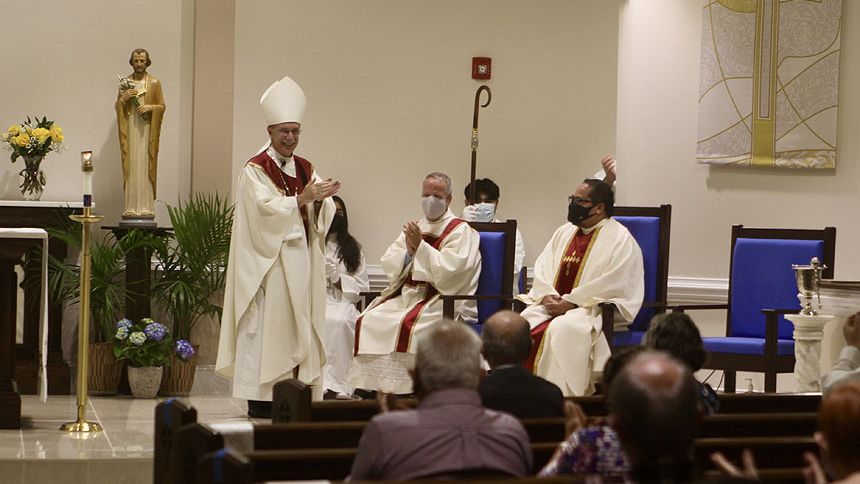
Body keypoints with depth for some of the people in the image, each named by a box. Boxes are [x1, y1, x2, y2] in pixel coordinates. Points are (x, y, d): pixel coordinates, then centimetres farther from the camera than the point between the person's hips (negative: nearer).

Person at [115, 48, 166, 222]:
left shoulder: (154, 83, 6)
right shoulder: (125, 83, 11)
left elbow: (162, 106, 4)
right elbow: (117, 107, 10)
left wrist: (150, 107, -14)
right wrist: (124, 98, -9)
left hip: (147, 129, -2)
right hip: (129, 128, 2)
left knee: (146, 167, -6)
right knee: (131, 167, -3)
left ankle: (146, 208, -7)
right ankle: (131, 208, -3)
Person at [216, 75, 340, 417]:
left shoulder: (305, 169, 14)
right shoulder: (255, 170, -2)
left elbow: (322, 216, 6)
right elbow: (265, 209, -16)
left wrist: (322, 199, -15)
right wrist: (301, 199, -22)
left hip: (300, 260, 6)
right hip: (268, 259, -6)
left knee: (300, 325, 3)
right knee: (267, 324, -8)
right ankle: (261, 398, -7)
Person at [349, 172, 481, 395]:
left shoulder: (461, 232, -2)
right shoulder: (415, 228, 19)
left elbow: (449, 272, -15)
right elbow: (388, 265, 13)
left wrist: (420, 246, -14)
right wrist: (409, 252, -6)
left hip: (443, 297, -7)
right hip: (407, 293, 7)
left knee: (408, 324, -33)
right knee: (367, 320, -14)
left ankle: (403, 390, -28)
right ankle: (370, 387, -13)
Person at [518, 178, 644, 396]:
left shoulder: (620, 238, -4)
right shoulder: (564, 232, 20)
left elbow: (614, 284, -14)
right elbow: (542, 268, 17)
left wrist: (570, 302, -17)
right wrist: (546, 295, -6)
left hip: (594, 308, -6)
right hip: (553, 305, 6)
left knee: (561, 330, -36)